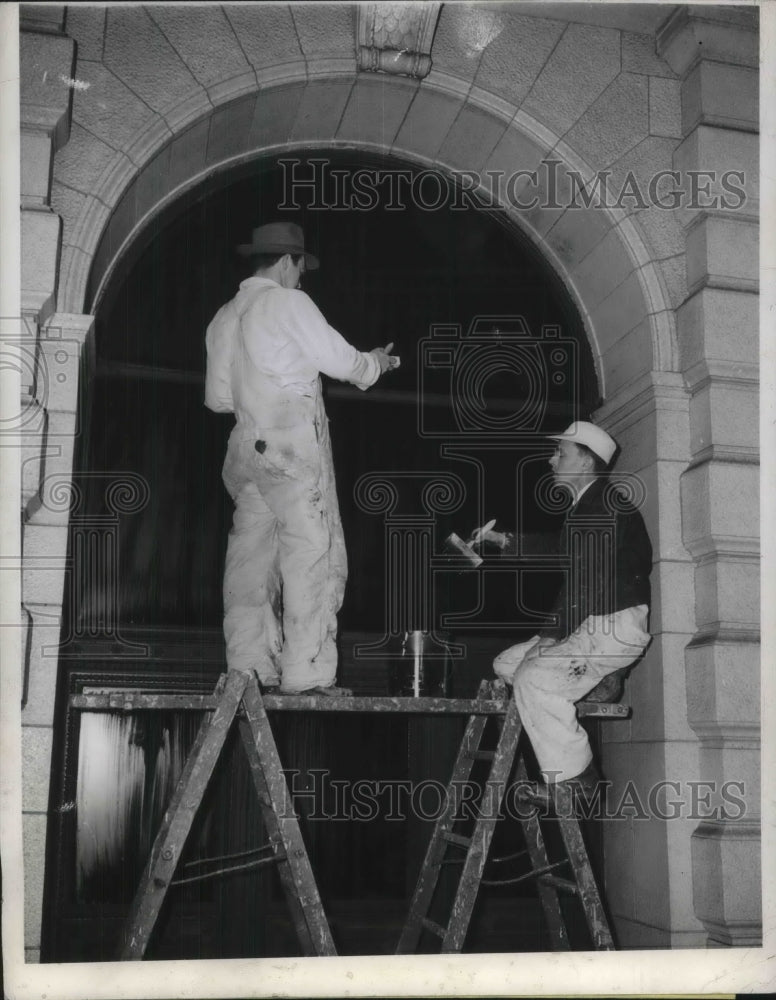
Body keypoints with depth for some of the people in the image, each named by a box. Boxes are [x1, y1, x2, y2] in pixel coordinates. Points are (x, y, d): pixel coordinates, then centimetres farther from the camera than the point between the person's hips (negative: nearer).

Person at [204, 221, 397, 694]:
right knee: (312, 554, -5)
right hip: (295, 445, -7)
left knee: (252, 555, 8)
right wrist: (376, 362, 16)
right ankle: (307, 674, -5)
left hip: (248, 448, 8)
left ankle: (251, 669, 10)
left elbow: (218, 397, 18)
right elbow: (341, 361, -3)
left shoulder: (224, 318, 17)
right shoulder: (289, 303, -4)